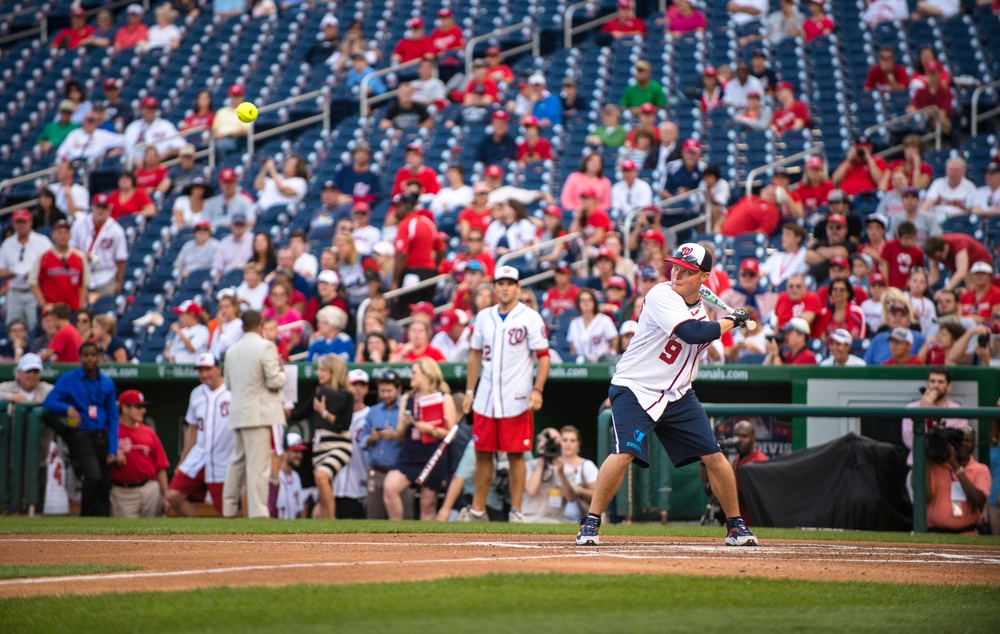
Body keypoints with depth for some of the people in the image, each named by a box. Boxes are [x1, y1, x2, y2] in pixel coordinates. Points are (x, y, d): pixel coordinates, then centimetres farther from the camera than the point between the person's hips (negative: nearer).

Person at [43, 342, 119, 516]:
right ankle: (86, 520, -11)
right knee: (94, 476, -24)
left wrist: (112, 450, 2)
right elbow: (49, 402, -3)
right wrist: (67, 408, -24)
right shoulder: (68, 379, 1)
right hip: (79, 436, -4)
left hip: (101, 436, 4)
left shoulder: (107, 383, 10)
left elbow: (113, 418, 11)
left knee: (105, 485, 0)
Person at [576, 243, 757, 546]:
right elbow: (692, 333, -29)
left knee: (714, 456, 2)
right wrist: (731, 321, -15)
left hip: (677, 395, 7)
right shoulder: (662, 296, -17)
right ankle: (590, 522, -13)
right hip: (634, 390, -7)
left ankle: (736, 525, 17)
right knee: (625, 452, -24)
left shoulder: (700, 308, 7)